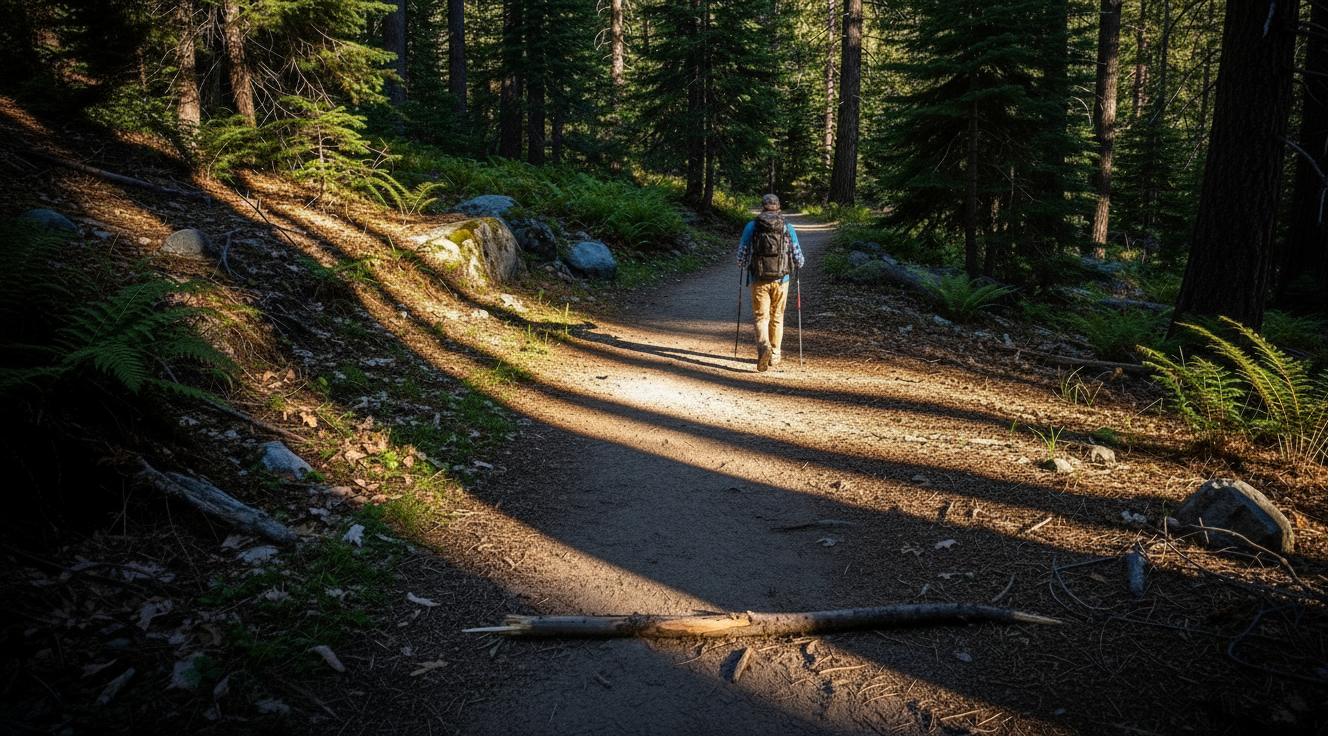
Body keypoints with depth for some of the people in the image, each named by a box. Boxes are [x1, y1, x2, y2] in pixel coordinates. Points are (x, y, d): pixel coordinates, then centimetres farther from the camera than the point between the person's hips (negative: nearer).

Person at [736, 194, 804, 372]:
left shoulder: (751, 227, 0)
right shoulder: (788, 227, 3)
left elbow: (741, 260, 0)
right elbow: (799, 262, 3)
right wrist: (794, 263, 27)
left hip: (758, 280, -1)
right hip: (781, 280, 1)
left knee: (761, 317, 4)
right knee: (777, 318, 17)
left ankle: (763, 346, -23)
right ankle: (775, 355, 25)